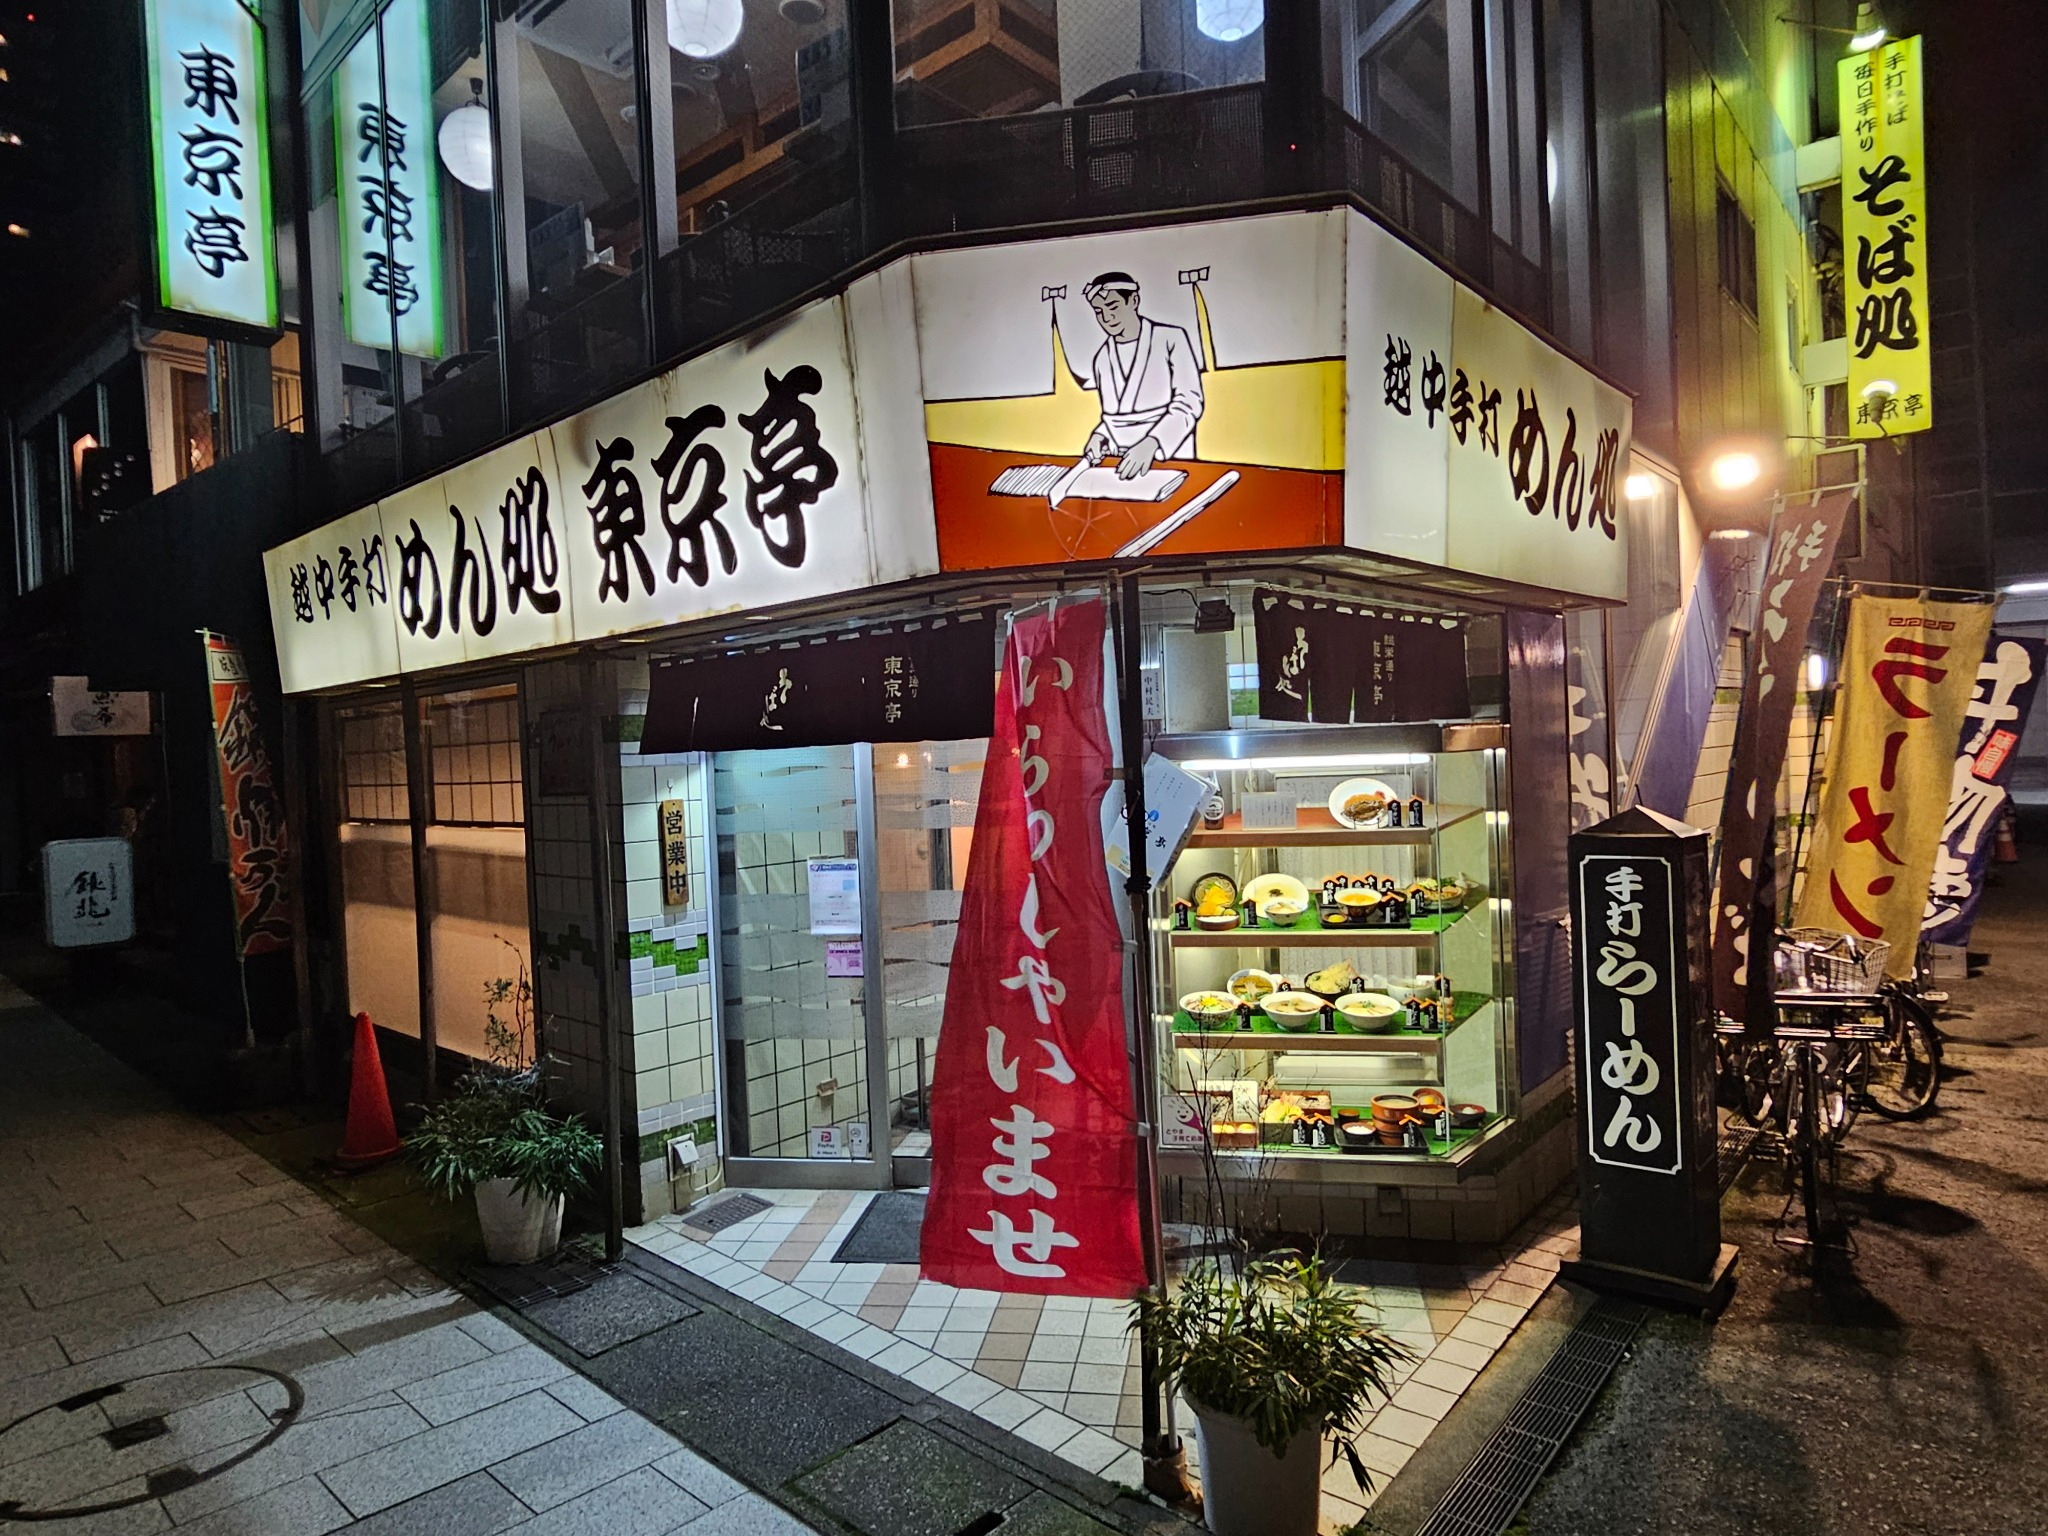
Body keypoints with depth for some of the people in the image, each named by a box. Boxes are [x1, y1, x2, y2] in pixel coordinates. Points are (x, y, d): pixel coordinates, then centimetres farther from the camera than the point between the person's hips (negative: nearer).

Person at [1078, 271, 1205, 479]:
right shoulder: (1102, 357, 13)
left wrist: (1150, 443, -21)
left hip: (1170, 461, -4)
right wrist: (1099, 436, -2)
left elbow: (1189, 401, -7)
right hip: (1122, 464, 4)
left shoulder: (1171, 339, 1)